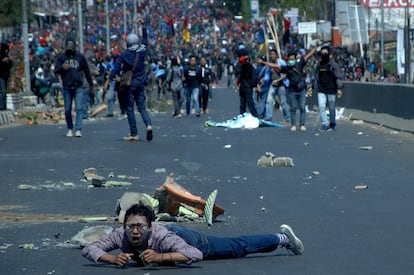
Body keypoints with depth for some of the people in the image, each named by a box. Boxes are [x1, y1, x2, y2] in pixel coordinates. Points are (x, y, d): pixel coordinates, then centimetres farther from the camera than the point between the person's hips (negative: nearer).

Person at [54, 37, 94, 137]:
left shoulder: (80, 56, 8)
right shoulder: (61, 57, 7)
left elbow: (86, 71, 15)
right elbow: (56, 71, 1)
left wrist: (91, 84, 18)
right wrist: (62, 67, -21)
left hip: (78, 87, -1)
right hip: (67, 87, 1)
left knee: (79, 108, -10)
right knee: (67, 109, 7)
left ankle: (78, 129, -14)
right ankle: (70, 129, 18)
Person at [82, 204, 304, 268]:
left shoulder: (161, 236, -46)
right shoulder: (121, 236, -35)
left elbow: (196, 255, -53)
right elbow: (88, 249, -33)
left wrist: (161, 257, -62)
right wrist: (114, 259, -49)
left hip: (190, 240, -4)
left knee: (239, 247, 16)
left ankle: (283, 238, 41)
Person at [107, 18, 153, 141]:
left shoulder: (124, 55, -9)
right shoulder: (142, 51, 0)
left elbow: (116, 68, -12)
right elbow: (145, 39, 16)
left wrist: (109, 80, -9)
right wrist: (143, 25, 24)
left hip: (130, 84, -4)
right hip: (141, 83, 4)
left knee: (130, 109, 3)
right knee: (142, 107, 11)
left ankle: (134, 133, 2)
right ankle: (148, 124, -16)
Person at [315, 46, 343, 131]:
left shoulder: (333, 65, -5)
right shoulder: (319, 65, 11)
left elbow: (338, 77, -9)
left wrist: (339, 88, -19)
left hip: (331, 90, -4)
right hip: (321, 90, 4)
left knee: (332, 108, 6)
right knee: (321, 106, -9)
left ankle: (332, 124, 18)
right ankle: (325, 124, -6)